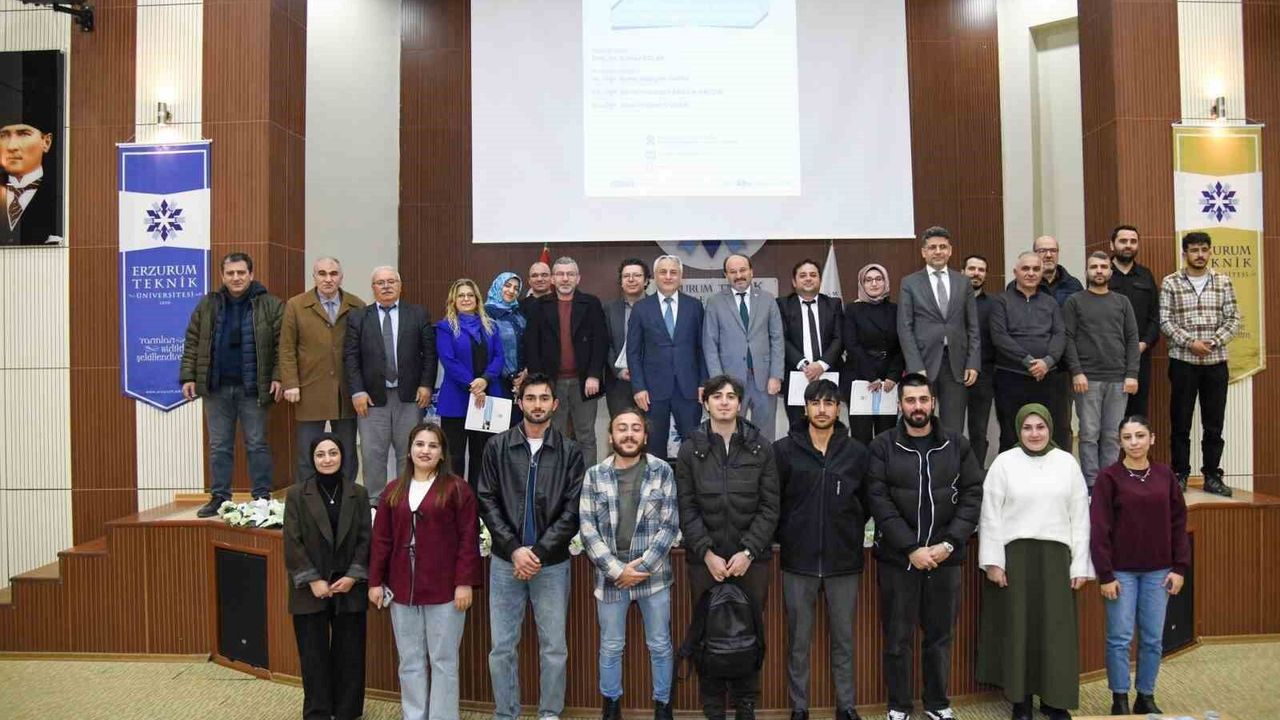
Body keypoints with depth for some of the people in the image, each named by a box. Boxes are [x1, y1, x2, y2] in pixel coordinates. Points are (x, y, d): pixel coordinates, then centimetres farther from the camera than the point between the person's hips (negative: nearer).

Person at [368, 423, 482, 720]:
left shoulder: (456, 487, -4)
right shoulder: (394, 490, 10)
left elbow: (468, 539, -8)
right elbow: (382, 540, 10)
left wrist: (465, 582, -13)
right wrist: (375, 581, 6)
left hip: (444, 589, -4)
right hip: (402, 589, 5)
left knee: (443, 661, 4)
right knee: (410, 662, 13)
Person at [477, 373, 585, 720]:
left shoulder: (570, 451, 1)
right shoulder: (497, 447, 3)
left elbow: (573, 510, -3)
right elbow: (487, 503, -1)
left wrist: (540, 552, -11)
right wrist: (515, 549, -10)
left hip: (553, 563, 0)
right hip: (505, 562, 1)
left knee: (554, 648, 8)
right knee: (502, 647, 7)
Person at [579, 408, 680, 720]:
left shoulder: (662, 471, -3)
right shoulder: (594, 475, -1)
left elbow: (670, 524, -5)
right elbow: (587, 530, -4)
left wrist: (642, 566, -12)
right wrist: (617, 569, -12)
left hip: (653, 575, 0)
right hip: (610, 576, 1)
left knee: (660, 645, 12)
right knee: (611, 647, 14)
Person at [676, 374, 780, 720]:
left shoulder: (761, 447, 2)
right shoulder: (690, 448, 2)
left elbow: (770, 507, 0)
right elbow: (686, 509, -1)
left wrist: (747, 552, -9)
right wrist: (708, 553, -10)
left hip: (751, 558, 0)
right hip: (705, 558, 0)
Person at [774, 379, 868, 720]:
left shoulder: (857, 452, 2)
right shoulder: (784, 450, -2)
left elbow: (866, 502, 11)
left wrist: (850, 533, 6)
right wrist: (786, 536, 0)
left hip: (844, 561, 1)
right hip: (798, 561, -1)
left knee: (844, 639, 12)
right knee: (798, 640, 8)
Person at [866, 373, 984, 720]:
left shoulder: (957, 444, 5)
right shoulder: (882, 447, -2)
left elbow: (972, 495, 1)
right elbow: (879, 501, -8)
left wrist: (949, 543, -9)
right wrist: (911, 548, -14)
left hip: (945, 557, 2)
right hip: (897, 557, -1)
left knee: (940, 636, 12)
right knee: (897, 637, 7)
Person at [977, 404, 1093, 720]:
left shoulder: (1067, 463, 5)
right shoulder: (1004, 462, -1)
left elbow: (1080, 516, 6)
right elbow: (991, 514, -1)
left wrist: (1080, 564, 2)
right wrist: (992, 560, -6)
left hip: (1055, 556, 2)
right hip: (1014, 554, -1)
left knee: (1055, 629, 5)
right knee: (1018, 628, 5)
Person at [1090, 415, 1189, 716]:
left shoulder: (1165, 474, 3)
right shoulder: (1109, 476, -8)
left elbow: (1178, 522, 6)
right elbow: (1099, 529, -9)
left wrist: (1180, 567, 1)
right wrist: (1105, 574, -11)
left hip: (1158, 570, 3)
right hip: (1122, 571, -3)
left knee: (1153, 638, 10)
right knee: (1120, 638, 3)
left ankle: (1146, 697, 23)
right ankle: (1120, 700, 15)